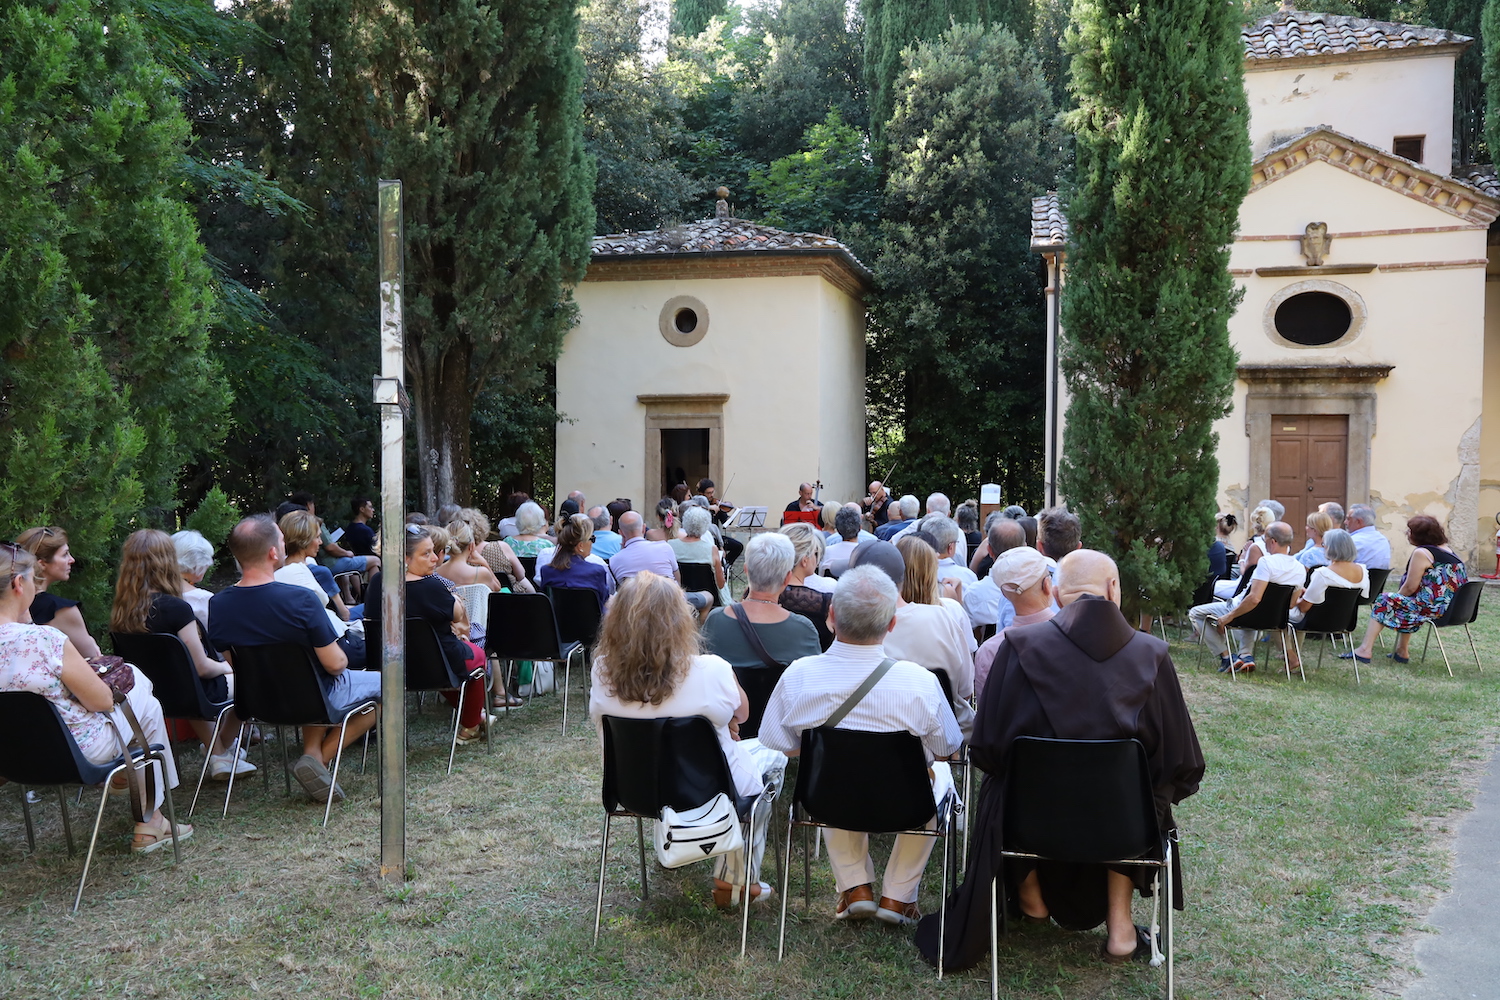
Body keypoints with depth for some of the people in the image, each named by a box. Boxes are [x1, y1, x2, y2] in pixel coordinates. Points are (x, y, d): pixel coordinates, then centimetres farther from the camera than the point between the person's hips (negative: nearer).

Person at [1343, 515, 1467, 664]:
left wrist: (1396, 597, 8)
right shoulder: (1448, 550, 14)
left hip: (1434, 609, -9)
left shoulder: (1421, 553, -14)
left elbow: (1410, 587, -12)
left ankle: (1365, 650, 0)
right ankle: (1402, 651, 29)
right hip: (1455, 610, 9)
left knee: (1384, 601, 1)